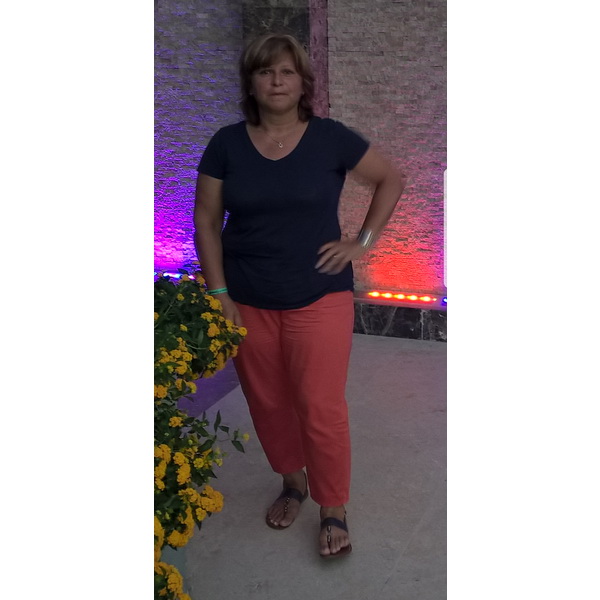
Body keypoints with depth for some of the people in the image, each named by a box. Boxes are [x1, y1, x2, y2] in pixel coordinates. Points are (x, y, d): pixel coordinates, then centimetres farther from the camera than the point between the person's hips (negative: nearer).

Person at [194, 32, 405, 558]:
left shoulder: (331, 139, -4)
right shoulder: (227, 145, 0)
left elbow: (392, 180, 7)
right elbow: (207, 221, 3)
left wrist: (364, 240, -1)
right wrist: (219, 294, -3)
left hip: (319, 299, -2)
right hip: (247, 303, 2)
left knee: (322, 408, -2)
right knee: (267, 403, 13)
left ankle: (334, 510, 17)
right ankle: (293, 482, 38)